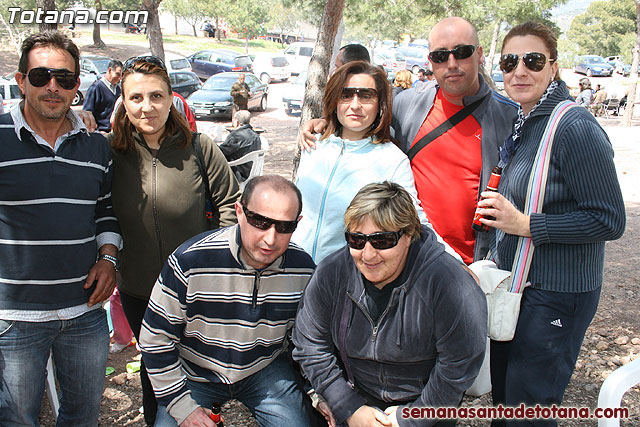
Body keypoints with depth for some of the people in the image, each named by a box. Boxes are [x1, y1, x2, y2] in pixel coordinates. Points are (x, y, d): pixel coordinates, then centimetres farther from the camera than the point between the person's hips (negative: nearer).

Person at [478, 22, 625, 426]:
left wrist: (526, 225, -24)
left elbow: (609, 220, -21)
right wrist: (497, 212, 5)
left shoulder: (575, 127, -20)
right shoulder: (522, 123, 8)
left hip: (555, 295, -8)